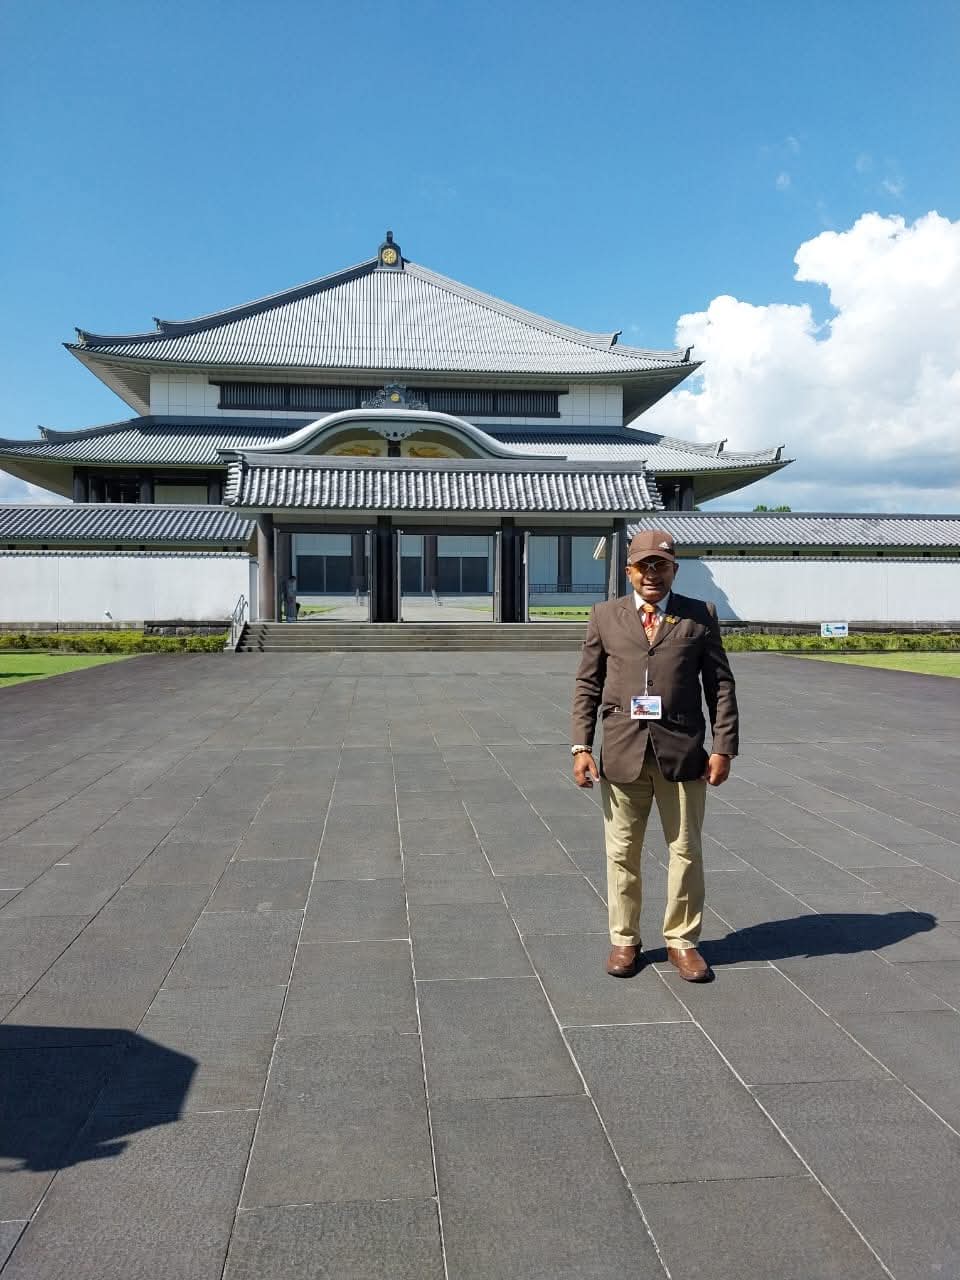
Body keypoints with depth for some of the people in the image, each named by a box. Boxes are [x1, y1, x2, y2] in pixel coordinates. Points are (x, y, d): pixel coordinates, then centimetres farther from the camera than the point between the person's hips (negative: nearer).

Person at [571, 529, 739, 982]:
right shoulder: (605, 616, 7)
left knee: (686, 850, 8)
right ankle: (624, 940, 24)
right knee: (622, 852, 9)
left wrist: (723, 747, -4)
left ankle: (681, 941, 24)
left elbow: (721, 684, 3)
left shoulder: (700, 616, 5)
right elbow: (587, 686, 5)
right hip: (622, 752, 1)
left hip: (682, 752, 0)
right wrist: (581, 746, -3)